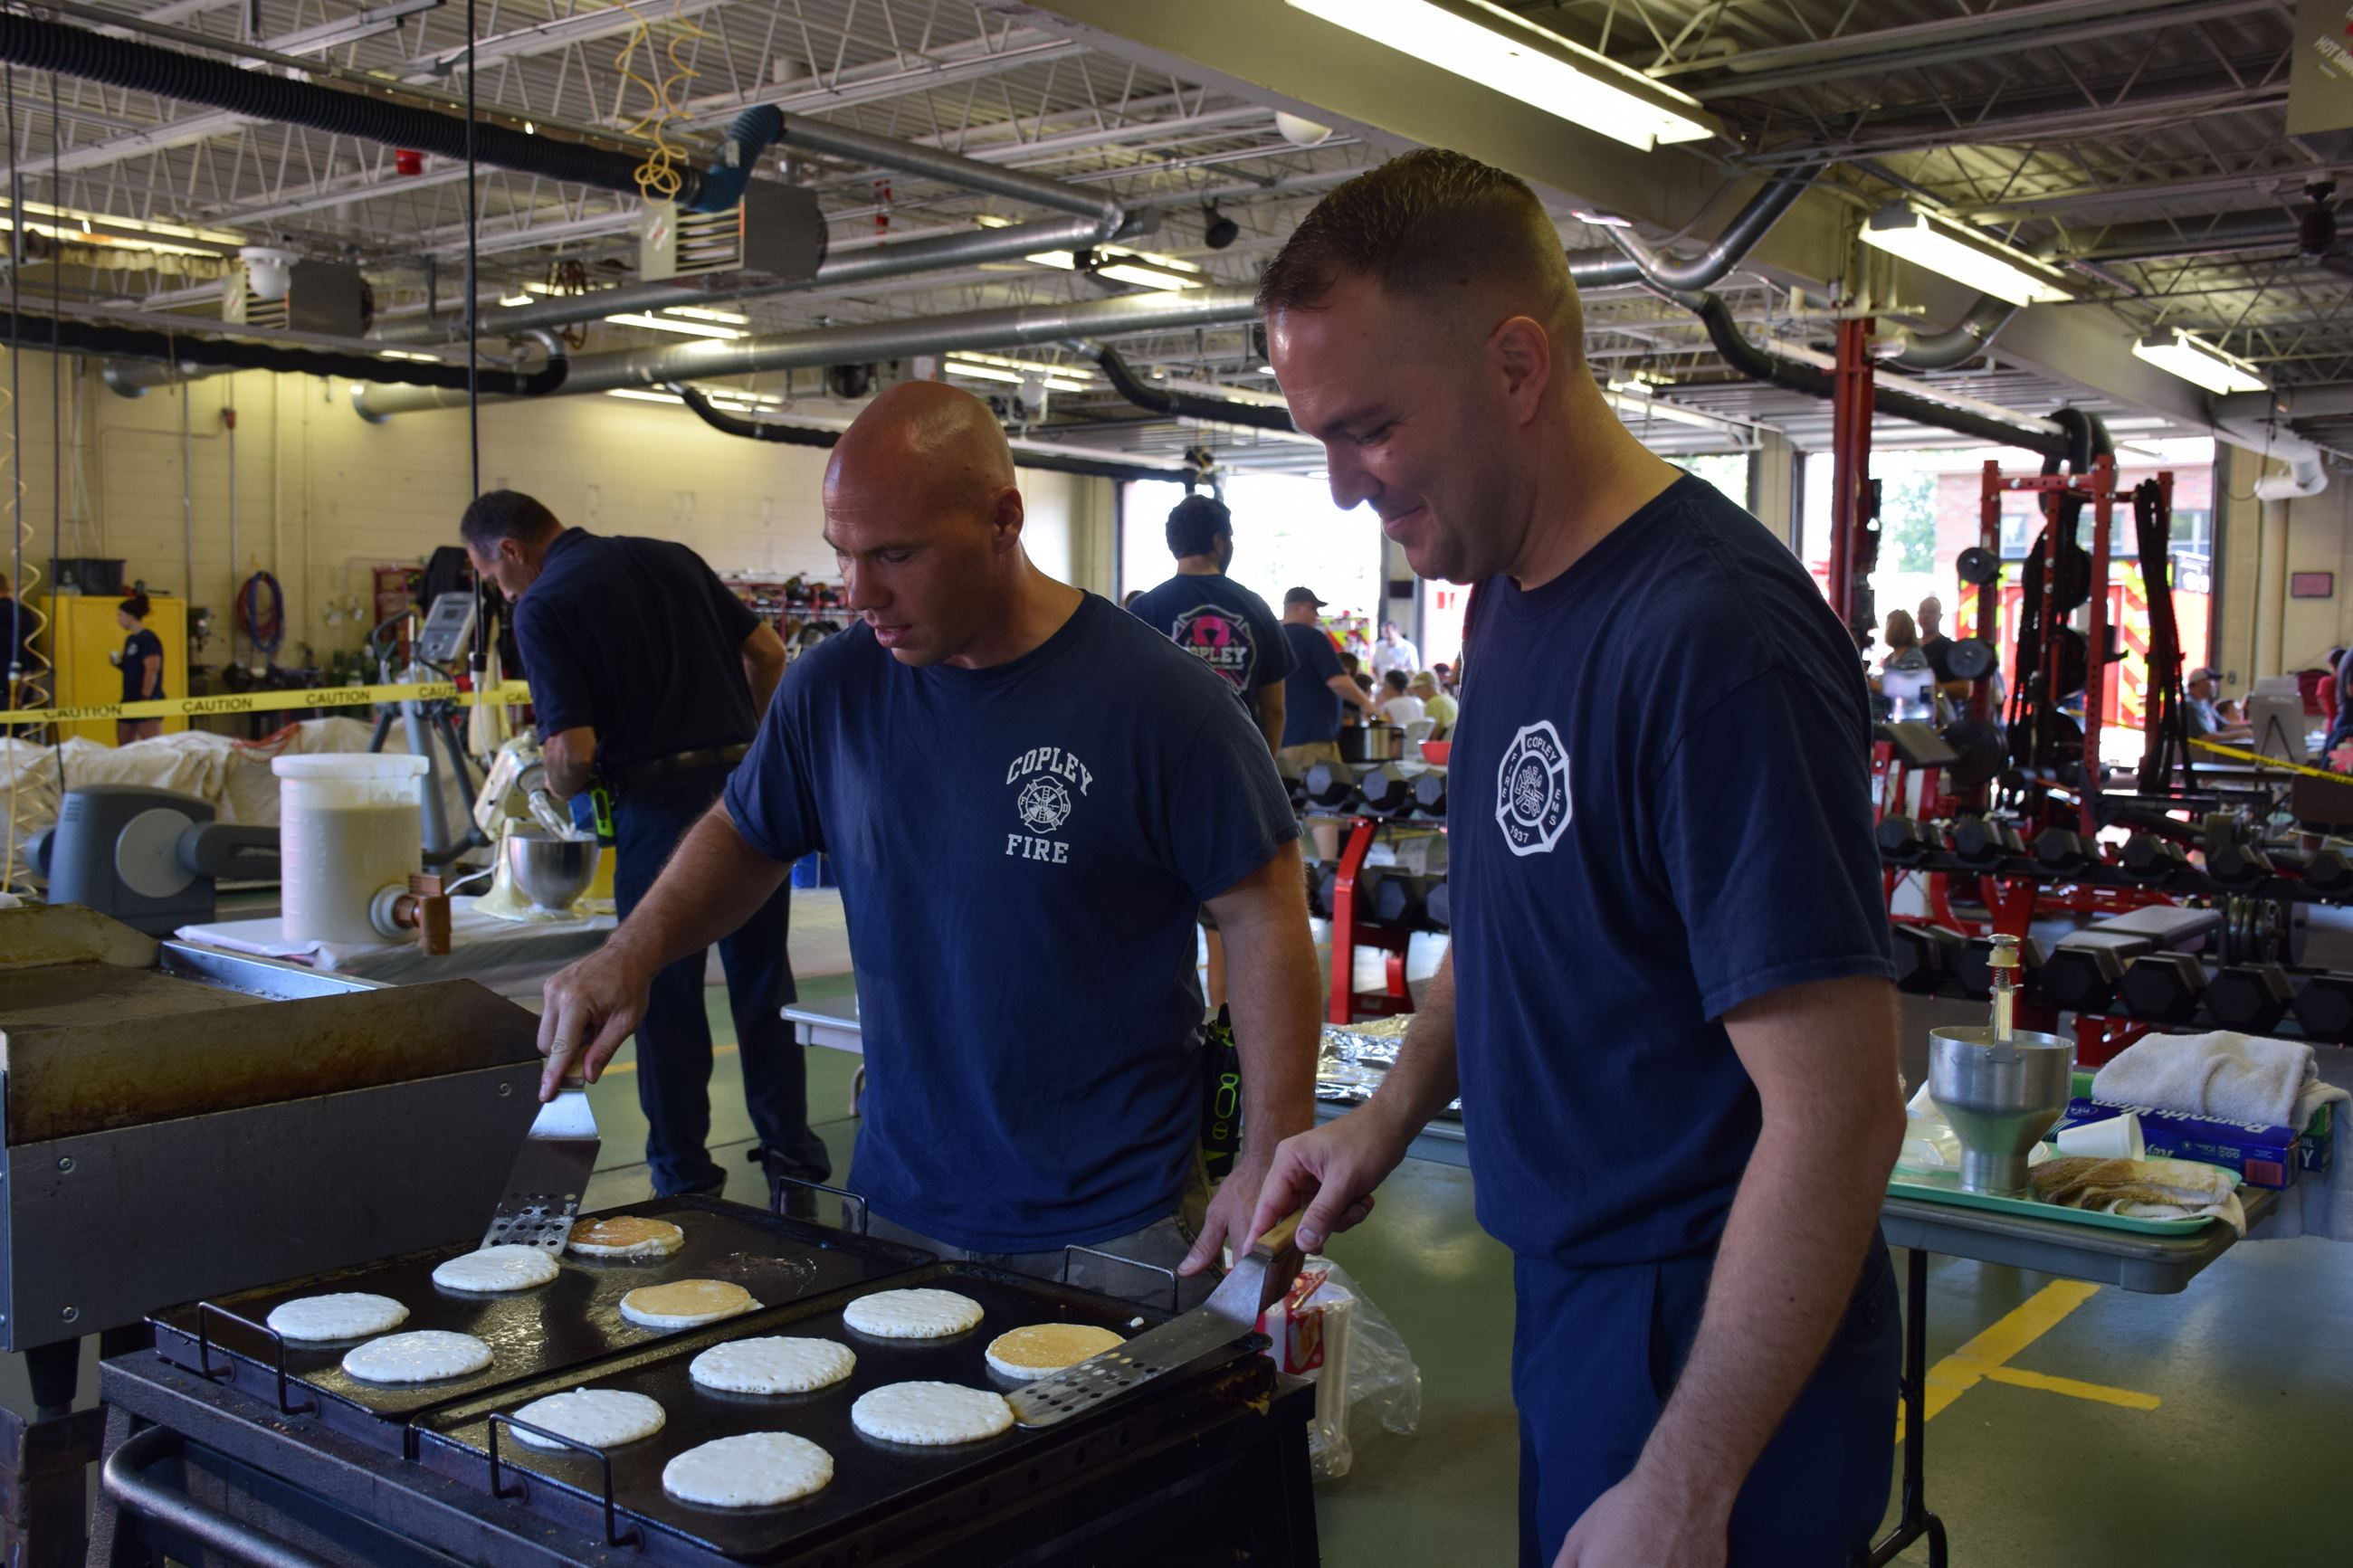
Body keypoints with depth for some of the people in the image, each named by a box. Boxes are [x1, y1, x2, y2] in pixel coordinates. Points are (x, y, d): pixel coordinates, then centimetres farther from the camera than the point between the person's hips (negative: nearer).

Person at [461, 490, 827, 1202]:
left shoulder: (543, 608, -7)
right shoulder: (671, 558, 12)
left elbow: (574, 750, -14)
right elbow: (767, 650, 13)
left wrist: (561, 790, 7)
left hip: (661, 802, -5)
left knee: (667, 997, 9)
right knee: (763, 980, 15)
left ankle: (687, 1179, 18)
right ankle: (795, 1162, 22)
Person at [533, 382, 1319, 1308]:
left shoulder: (1162, 700, -14)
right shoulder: (835, 686, -1)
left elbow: (1265, 920, -9)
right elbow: (744, 838, 15)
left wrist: (1270, 1163, -14)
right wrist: (632, 954, -3)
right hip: (901, 1210, 4)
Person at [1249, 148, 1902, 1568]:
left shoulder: (1713, 634, -25)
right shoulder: (1511, 592, 3)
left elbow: (1838, 1113, -26)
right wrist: (1392, 1115, 4)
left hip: (1711, 1352, -8)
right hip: (1573, 1296, 8)